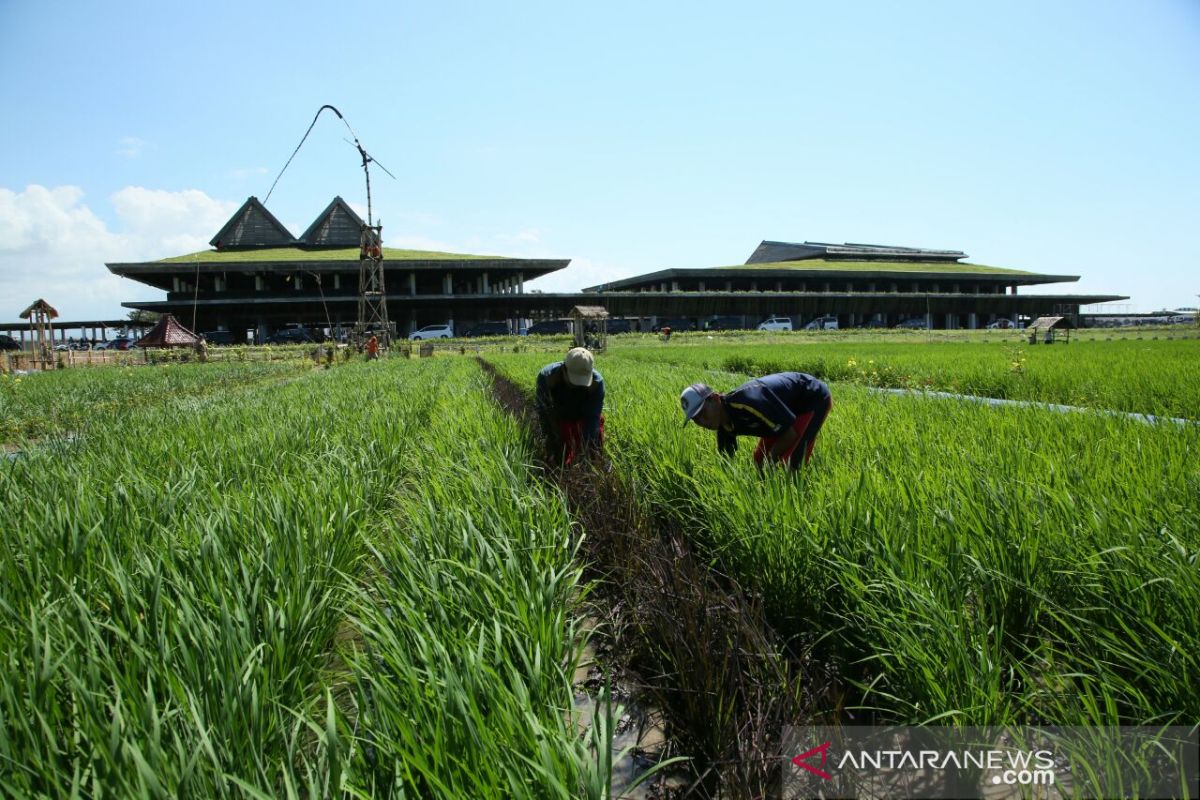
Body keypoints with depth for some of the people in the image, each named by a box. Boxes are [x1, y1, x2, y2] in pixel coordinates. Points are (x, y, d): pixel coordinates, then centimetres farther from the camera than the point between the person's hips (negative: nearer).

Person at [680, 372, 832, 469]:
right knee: (760, 457, 7)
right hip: (791, 405, 8)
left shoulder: (746, 402, -38)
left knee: (792, 462, -17)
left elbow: (790, 434, -30)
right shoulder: (725, 426, -10)